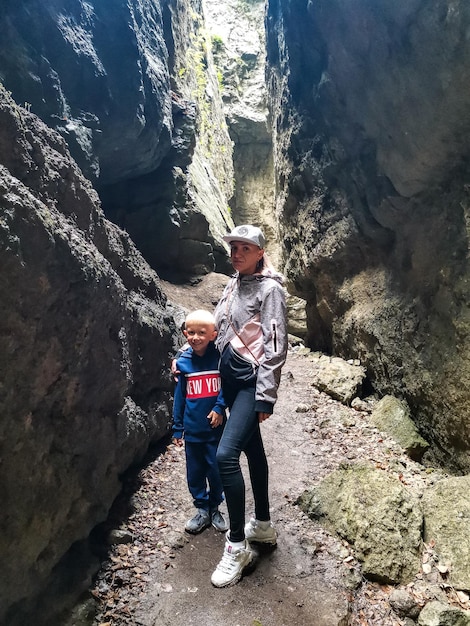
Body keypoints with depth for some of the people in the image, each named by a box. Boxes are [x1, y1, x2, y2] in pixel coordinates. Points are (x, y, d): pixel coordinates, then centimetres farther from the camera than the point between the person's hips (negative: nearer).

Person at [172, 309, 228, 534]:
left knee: (216, 471, 9)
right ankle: (202, 509, 33)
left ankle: (215, 508, 32)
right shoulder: (183, 362, -3)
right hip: (192, 430, 2)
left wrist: (220, 408, -16)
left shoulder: (220, 358, -11)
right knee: (195, 473, 13)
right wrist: (177, 428, 6)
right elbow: (179, 397, 3)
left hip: (215, 428, -2)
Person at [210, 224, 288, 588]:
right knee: (252, 448, 17)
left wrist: (266, 396, -17)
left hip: (252, 380, -8)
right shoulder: (234, 284, 12)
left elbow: (275, 346, -15)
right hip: (230, 376, 8)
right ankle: (263, 525, 32)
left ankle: (237, 546, 0)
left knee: (226, 454, -16)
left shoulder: (270, 288, -11)